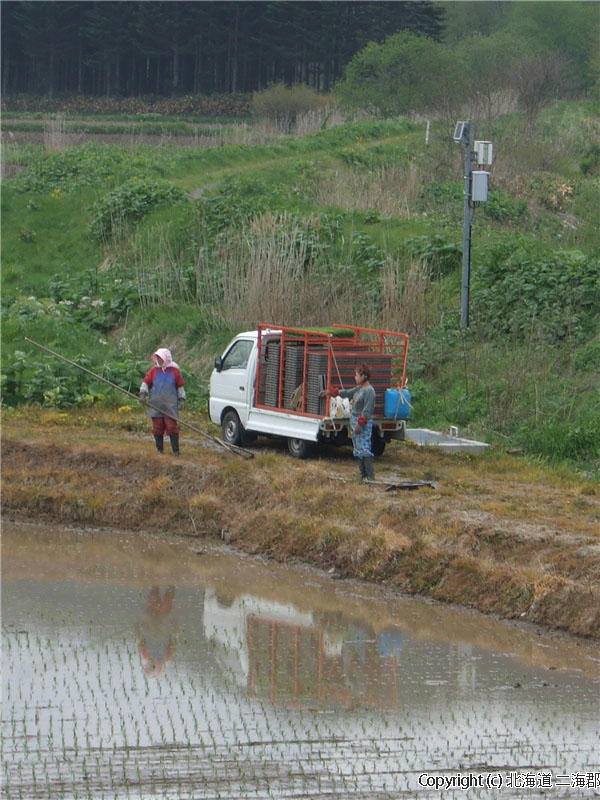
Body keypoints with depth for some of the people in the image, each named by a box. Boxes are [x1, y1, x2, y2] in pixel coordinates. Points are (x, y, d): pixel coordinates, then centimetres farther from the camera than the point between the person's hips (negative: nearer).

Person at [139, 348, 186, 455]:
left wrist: (182, 400, 6)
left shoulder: (174, 371, 5)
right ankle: (159, 449, 12)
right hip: (156, 406, 2)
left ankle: (175, 450, -1)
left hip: (170, 406, -2)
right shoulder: (153, 370, 7)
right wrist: (143, 394, -7)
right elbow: (146, 382, 8)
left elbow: (180, 386, 10)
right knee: (157, 428, 3)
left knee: (172, 427, -6)